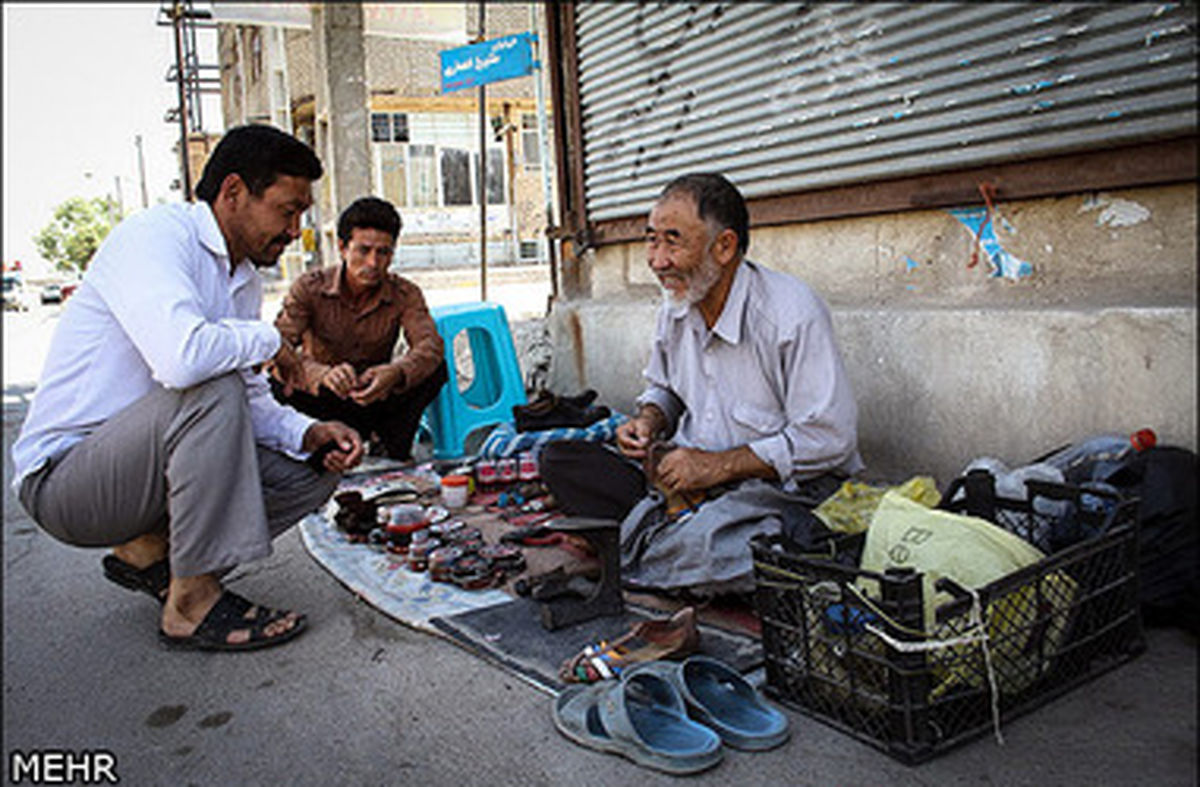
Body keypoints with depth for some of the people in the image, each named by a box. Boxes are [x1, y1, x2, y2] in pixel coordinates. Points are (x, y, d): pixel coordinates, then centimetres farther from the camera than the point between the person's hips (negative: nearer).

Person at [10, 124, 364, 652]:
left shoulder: (244, 278, 9)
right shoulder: (155, 234, -18)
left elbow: (251, 401, 10)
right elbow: (181, 357, -37)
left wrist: (308, 432, -10)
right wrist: (266, 339, -18)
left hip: (144, 464, 8)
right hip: (62, 476, -8)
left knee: (314, 468, -1)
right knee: (212, 390, -33)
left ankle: (148, 552, 7)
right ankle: (190, 603, -21)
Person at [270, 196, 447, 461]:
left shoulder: (404, 294, -11)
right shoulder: (309, 288, -15)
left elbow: (431, 345, -28)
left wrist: (396, 373, -52)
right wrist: (322, 374, -50)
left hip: (374, 396, 1)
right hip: (322, 399, -1)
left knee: (435, 370, -24)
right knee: (280, 387, -32)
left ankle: (394, 450, -11)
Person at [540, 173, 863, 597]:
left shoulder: (794, 314, -18)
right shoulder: (676, 306, 4)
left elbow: (830, 440, -20)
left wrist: (720, 465, -20)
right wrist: (648, 422, -1)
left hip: (781, 483, -6)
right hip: (692, 469, 7)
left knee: (705, 543, -40)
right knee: (559, 459, -9)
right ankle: (678, 514, -20)